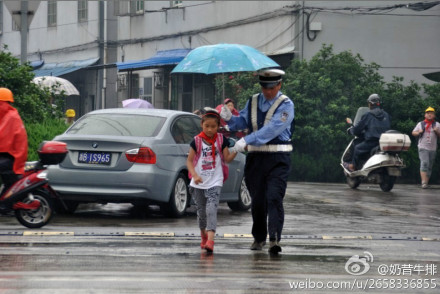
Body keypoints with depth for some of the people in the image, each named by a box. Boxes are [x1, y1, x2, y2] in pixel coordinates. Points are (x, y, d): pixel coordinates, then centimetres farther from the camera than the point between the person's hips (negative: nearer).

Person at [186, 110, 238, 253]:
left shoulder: (221, 140, 0)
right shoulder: (197, 141, -2)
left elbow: (227, 158, -1)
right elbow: (189, 160, -2)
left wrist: (236, 150, -18)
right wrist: (194, 175, -16)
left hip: (214, 183, -2)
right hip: (199, 183, 2)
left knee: (211, 209, -17)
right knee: (201, 211, 13)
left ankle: (210, 241, -27)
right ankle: (203, 235, 38)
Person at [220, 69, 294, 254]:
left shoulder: (285, 105, -6)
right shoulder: (253, 102, 13)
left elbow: (272, 129, -18)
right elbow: (243, 122, 12)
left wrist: (247, 140, -25)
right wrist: (229, 118, -11)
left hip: (277, 158, -5)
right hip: (255, 157, 5)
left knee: (274, 197, -15)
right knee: (257, 200, 9)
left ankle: (274, 240, -22)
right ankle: (259, 238, 22)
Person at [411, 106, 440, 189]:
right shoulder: (420, 124, 11)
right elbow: (413, 133, 14)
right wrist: (418, 132, -6)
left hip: (432, 148, 2)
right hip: (423, 147, -2)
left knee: (429, 167, 6)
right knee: (424, 163, -19)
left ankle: (426, 182, 16)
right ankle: (424, 182, -26)